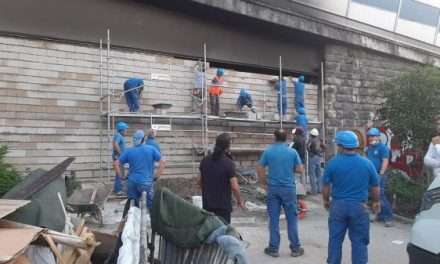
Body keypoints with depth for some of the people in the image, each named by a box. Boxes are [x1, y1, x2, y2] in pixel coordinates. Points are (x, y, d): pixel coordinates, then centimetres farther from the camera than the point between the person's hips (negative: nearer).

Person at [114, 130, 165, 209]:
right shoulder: (151, 149, 1)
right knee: (150, 205, 5)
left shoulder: (129, 151, 6)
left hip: (132, 182, 3)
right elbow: (162, 163, -3)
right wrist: (156, 177, 1)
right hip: (146, 182, -3)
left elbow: (116, 163, 3)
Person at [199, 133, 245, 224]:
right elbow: (234, 187, -18)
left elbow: (200, 181, 9)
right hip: (223, 205, -5)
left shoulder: (205, 160, -1)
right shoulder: (228, 163, -18)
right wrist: (239, 201, -2)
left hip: (207, 204, 5)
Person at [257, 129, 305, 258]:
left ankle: (273, 248, 14)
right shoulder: (292, 151, -4)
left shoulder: (268, 151, -2)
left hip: (273, 188, 1)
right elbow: (300, 169, -1)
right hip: (288, 188, -1)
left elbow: (259, 168, 0)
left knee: (274, 219, 7)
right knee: (292, 218, 9)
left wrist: (264, 182, 14)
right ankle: (295, 248, 17)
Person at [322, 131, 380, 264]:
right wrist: (376, 201, 23)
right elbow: (375, 186, 6)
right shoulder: (367, 163, -3)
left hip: (338, 205, 0)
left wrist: (326, 200, 15)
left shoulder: (333, 162, -8)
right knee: (359, 241, 9)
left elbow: (326, 186, -2)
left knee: (335, 239, 10)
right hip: (359, 206, 1)